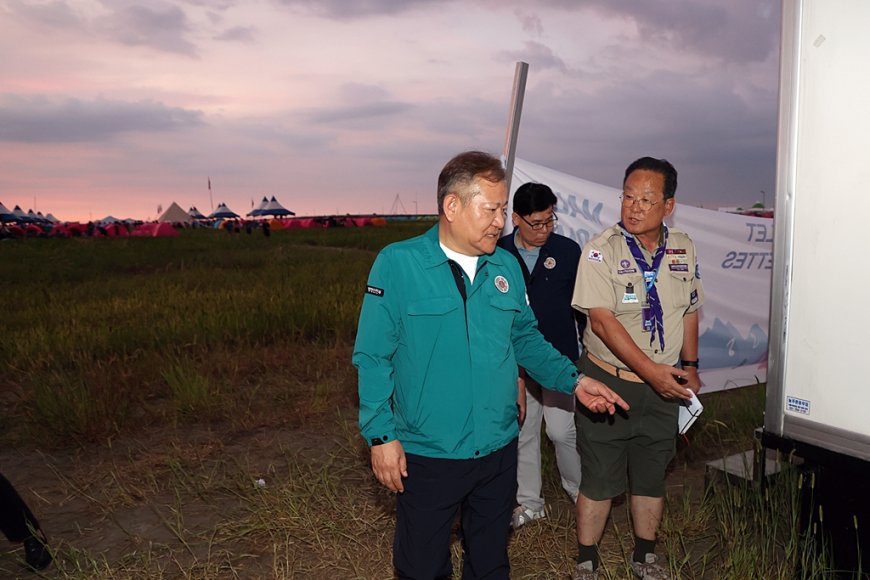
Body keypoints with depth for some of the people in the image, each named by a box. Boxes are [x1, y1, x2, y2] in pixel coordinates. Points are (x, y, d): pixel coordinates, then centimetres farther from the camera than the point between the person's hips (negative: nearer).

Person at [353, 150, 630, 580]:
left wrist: (574, 381, 3)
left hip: (498, 449, 5)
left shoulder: (507, 267, 2)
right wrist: (381, 435, -13)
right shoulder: (397, 263, -13)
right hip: (426, 455, -4)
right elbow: (372, 357, -11)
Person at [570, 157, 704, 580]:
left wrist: (689, 365, 9)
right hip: (607, 382, -4)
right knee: (599, 480, 6)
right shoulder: (602, 250, -15)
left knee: (652, 478, 18)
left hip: (662, 386, 5)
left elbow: (690, 311, 14)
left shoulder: (684, 250, 1)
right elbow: (602, 321, -21)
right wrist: (652, 371, -23)